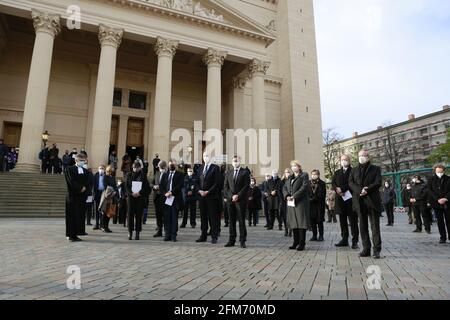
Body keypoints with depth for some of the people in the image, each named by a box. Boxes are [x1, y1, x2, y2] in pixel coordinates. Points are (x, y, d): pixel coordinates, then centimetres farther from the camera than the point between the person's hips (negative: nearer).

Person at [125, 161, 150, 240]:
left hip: (140, 197, -1)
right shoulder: (129, 175, 10)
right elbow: (126, 186, 4)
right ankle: (130, 232, 6)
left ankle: (137, 233, 7)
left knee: (139, 215, 0)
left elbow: (146, 187, -1)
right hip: (130, 197, 1)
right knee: (130, 214, -1)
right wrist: (131, 193, -11)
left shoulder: (143, 176, 6)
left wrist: (139, 193, -14)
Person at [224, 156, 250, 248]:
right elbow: (225, 187, 10)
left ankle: (242, 241, 5)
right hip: (230, 200, 4)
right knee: (231, 221, 6)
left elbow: (246, 186, -6)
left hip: (241, 200, -4)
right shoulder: (228, 173, 14)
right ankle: (232, 240, 13)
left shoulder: (245, 172, 2)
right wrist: (231, 196, -6)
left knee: (241, 221, -1)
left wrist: (238, 195, -13)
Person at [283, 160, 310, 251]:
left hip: (301, 202, -6)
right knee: (293, 222, 9)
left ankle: (302, 243, 0)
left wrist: (294, 196, -17)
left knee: (301, 222, -6)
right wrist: (287, 196, -6)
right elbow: (284, 188, 14)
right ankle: (296, 242, 18)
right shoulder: (290, 178, 20)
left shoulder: (304, 175, 0)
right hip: (291, 203, 6)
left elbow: (304, 187, -13)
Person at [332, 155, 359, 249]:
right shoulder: (337, 173, 18)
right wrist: (337, 189, -11)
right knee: (343, 221, 9)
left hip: (350, 198, -5)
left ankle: (355, 241, 2)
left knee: (353, 221, -2)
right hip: (340, 199, 5)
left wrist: (342, 189, -17)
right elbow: (333, 184, 9)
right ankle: (344, 240, 16)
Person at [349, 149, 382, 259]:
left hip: (372, 200, -3)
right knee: (363, 226, 5)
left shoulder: (375, 169, 9)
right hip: (360, 201, 3)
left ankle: (376, 250, 1)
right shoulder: (354, 170, 17)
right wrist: (360, 190, -14)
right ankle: (366, 249, 10)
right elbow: (350, 183, 4)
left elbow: (378, 183, -3)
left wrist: (367, 190, -16)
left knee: (375, 226, -2)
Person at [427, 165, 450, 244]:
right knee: (440, 221, 5)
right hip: (437, 203, 0)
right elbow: (430, 191, -2)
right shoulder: (431, 180, 3)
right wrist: (438, 199, -13)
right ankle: (443, 237, 11)